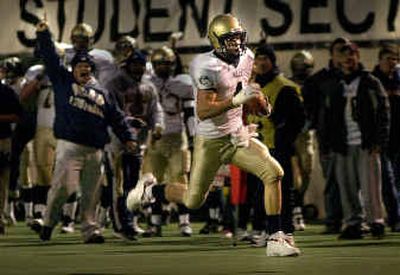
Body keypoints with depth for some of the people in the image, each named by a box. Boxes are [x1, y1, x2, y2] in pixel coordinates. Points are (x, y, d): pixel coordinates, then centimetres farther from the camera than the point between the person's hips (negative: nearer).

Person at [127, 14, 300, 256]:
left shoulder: (246, 58, 3)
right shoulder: (209, 67, -22)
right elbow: (203, 112, -27)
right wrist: (236, 100, -33)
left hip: (237, 135, 6)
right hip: (211, 141, -6)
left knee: (274, 173, -15)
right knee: (193, 201, 5)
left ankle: (276, 239, -10)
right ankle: (150, 189, 35)